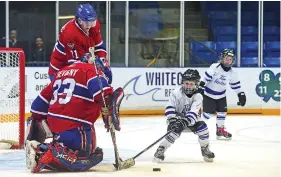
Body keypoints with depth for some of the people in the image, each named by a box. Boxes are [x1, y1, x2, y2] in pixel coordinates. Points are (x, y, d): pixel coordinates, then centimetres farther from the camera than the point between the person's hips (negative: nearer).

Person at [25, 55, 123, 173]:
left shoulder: (63, 71, 24)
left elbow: (44, 98, 25)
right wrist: (109, 102, -29)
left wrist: (36, 120, 31)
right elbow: (99, 85, -22)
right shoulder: (91, 70, 1)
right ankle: (49, 155, -29)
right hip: (75, 125, -9)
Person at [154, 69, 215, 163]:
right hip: (177, 119, -2)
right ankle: (160, 150, -16)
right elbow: (170, 109, -22)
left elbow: (193, 112, -29)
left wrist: (186, 121, -44)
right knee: (174, 131, -30)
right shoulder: (176, 93, -17)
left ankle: (205, 149, 2)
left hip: (191, 120, 2)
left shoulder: (198, 96, -17)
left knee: (202, 127, -22)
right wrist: (172, 120, -38)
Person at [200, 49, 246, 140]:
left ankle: (220, 130, 19)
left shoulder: (232, 73, -4)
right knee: (207, 113, -7)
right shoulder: (215, 67, -22)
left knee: (222, 112, 4)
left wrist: (241, 95, 5)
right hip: (209, 94, -6)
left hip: (221, 95, 6)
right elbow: (206, 78, -23)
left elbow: (236, 85, 6)